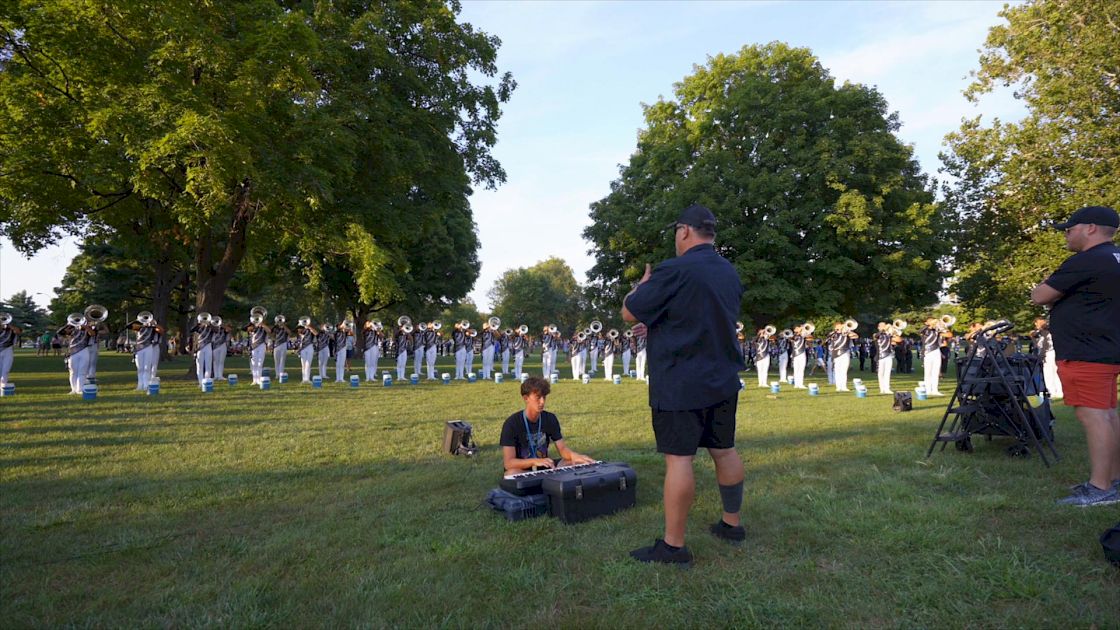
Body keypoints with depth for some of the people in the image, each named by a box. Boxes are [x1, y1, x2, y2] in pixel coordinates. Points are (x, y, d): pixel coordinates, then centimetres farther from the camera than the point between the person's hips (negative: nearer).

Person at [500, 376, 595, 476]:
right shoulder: (512, 423, -18)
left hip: (544, 467, 5)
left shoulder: (550, 419, -1)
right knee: (512, 474, -39)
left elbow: (562, 448, -3)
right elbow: (508, 462, -24)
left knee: (580, 463, -12)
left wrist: (573, 455, -27)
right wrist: (535, 461, -40)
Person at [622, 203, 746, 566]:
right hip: (723, 380, 8)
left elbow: (629, 313, -9)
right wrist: (658, 327, 26)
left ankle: (673, 546, 4)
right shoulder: (730, 273, 10)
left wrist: (644, 283, 9)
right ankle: (732, 524, 31)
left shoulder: (674, 271, -17)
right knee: (724, 450, 17)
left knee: (679, 458, -3)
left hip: (681, 384, -8)